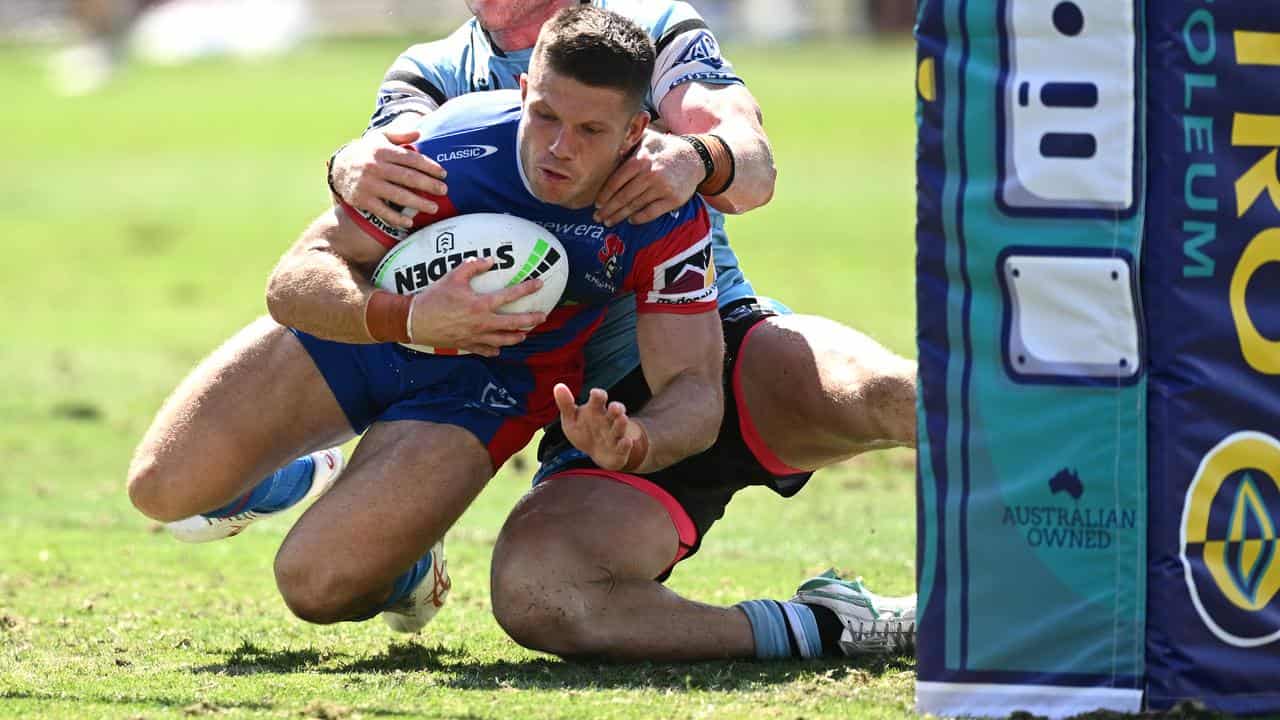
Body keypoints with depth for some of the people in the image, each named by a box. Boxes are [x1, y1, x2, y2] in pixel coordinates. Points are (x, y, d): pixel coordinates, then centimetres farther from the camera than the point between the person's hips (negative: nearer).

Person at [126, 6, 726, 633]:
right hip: (364, 318, 1)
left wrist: (632, 445, -50)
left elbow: (693, 387, -26)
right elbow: (293, 281, -30)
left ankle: (411, 569, 19)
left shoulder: (670, 220, -29)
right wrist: (406, 317, -51)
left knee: (315, 586, -19)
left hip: (488, 381, -1)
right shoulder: (446, 151, -32)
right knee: (163, 488, -9)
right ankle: (286, 482, 28)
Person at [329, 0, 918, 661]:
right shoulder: (431, 75, 13)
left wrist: (701, 160, -33)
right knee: (530, 594, -31)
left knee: (877, 393, -36)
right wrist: (353, 169, -35)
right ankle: (821, 627, -23)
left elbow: (754, 168, -8)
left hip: (726, 339, -1)